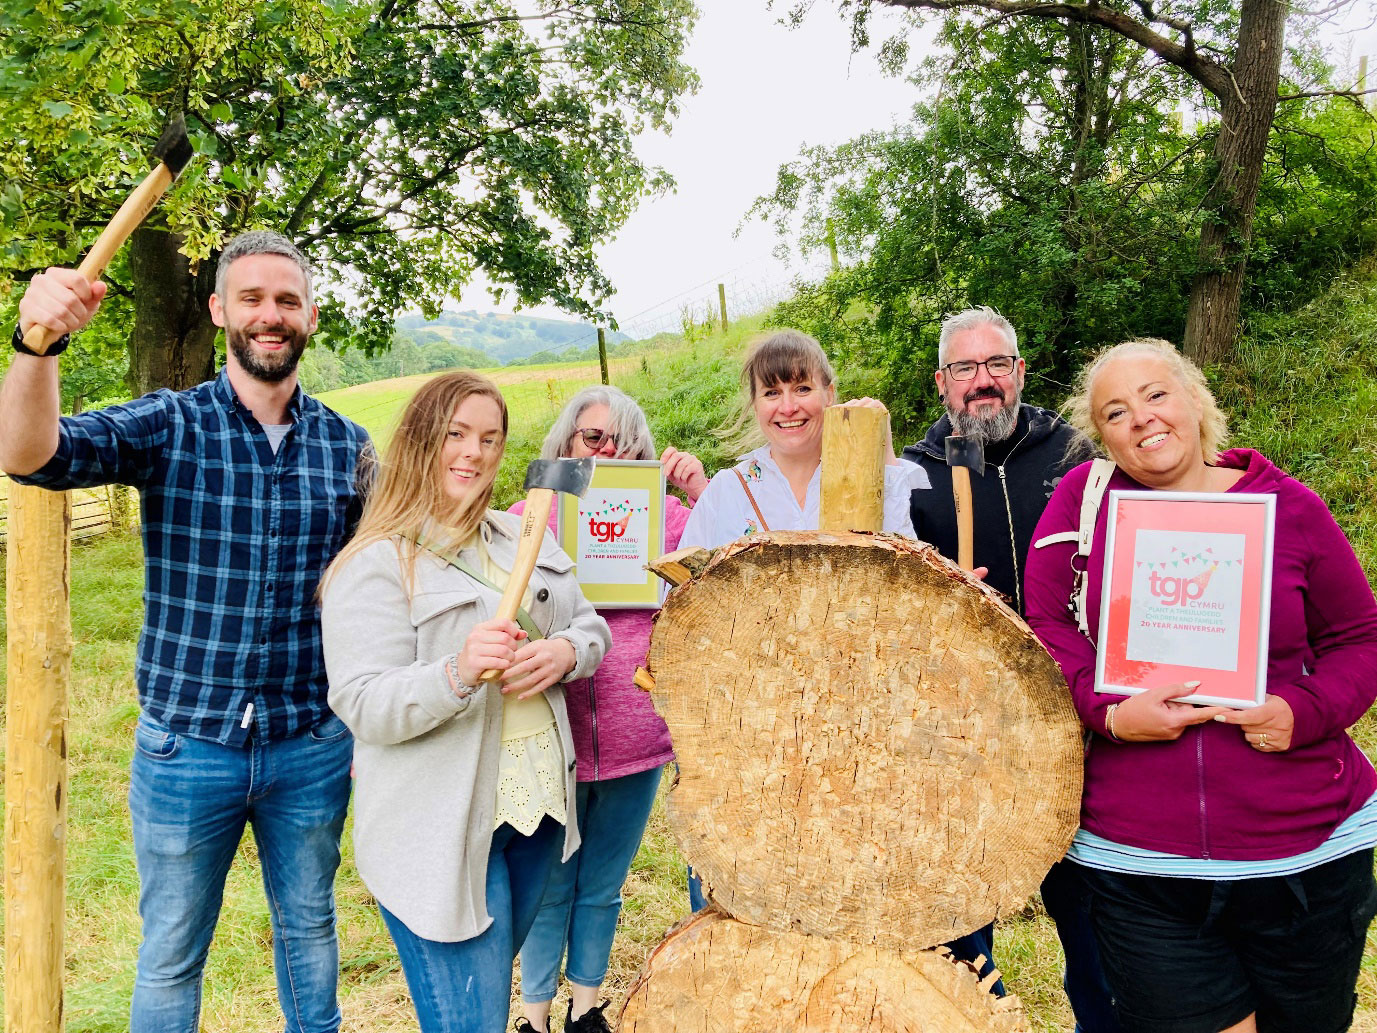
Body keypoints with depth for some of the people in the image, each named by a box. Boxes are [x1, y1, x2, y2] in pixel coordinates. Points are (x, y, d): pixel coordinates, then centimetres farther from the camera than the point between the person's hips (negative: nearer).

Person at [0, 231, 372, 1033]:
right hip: (187, 746, -1)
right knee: (172, 955, 17)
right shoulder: (167, 426, -7)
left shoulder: (347, 444, -1)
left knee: (310, 928, 22)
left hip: (312, 749, 2)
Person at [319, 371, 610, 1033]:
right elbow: (364, 707, -18)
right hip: (441, 833, -6)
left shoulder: (523, 539, 9)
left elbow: (591, 628, 13)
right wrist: (458, 674, -35)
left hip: (538, 805, 7)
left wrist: (564, 653, -10)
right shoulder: (375, 566, -12)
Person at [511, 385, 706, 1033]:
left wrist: (704, 494, -17)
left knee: (602, 888, 18)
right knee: (547, 890, 12)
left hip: (636, 738, 2)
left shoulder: (662, 516, 3)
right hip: (551, 738, -2)